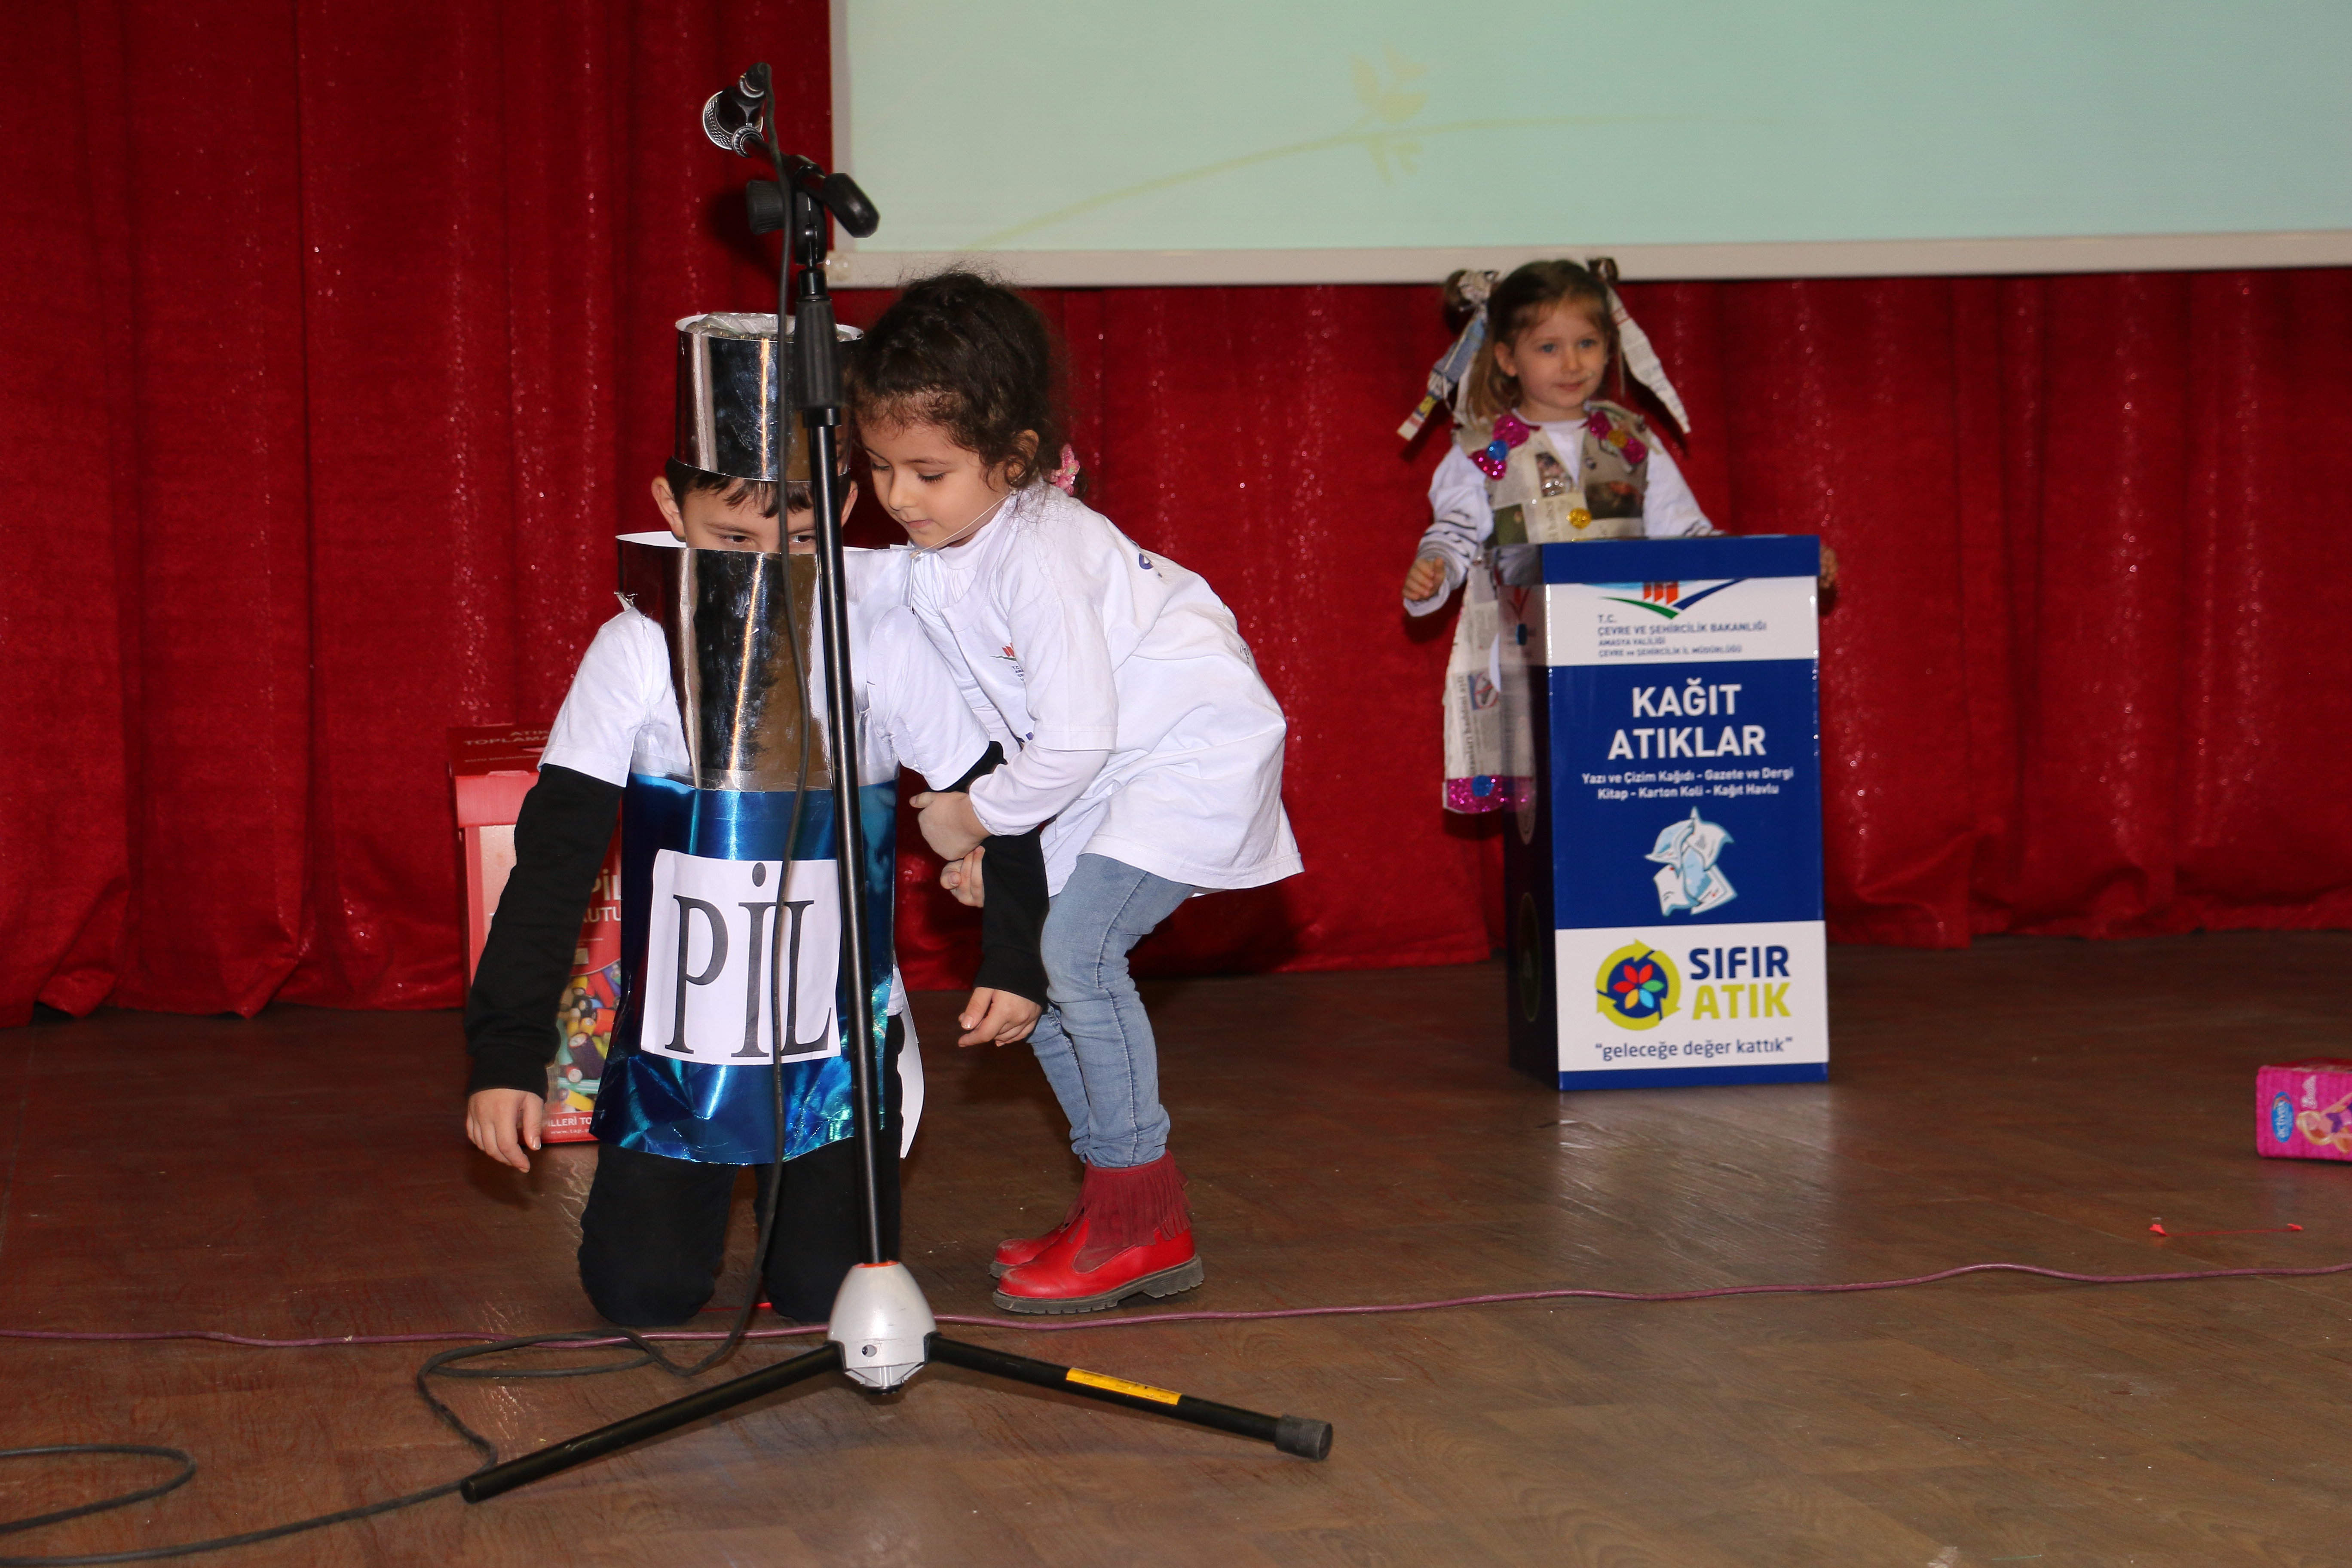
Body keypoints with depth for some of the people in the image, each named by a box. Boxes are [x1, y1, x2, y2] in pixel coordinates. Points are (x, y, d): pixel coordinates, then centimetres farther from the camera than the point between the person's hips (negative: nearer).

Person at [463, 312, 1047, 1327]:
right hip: (679, 1030, 0)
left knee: (827, 1292, -4)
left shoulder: (885, 643, -12)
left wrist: (1015, 960, -1)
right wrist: (507, 1051, -16)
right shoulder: (638, 651, -12)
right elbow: (554, 855, -11)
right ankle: (696, 1177, 31)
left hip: (841, 1026, 0)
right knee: (642, 1294, -3)